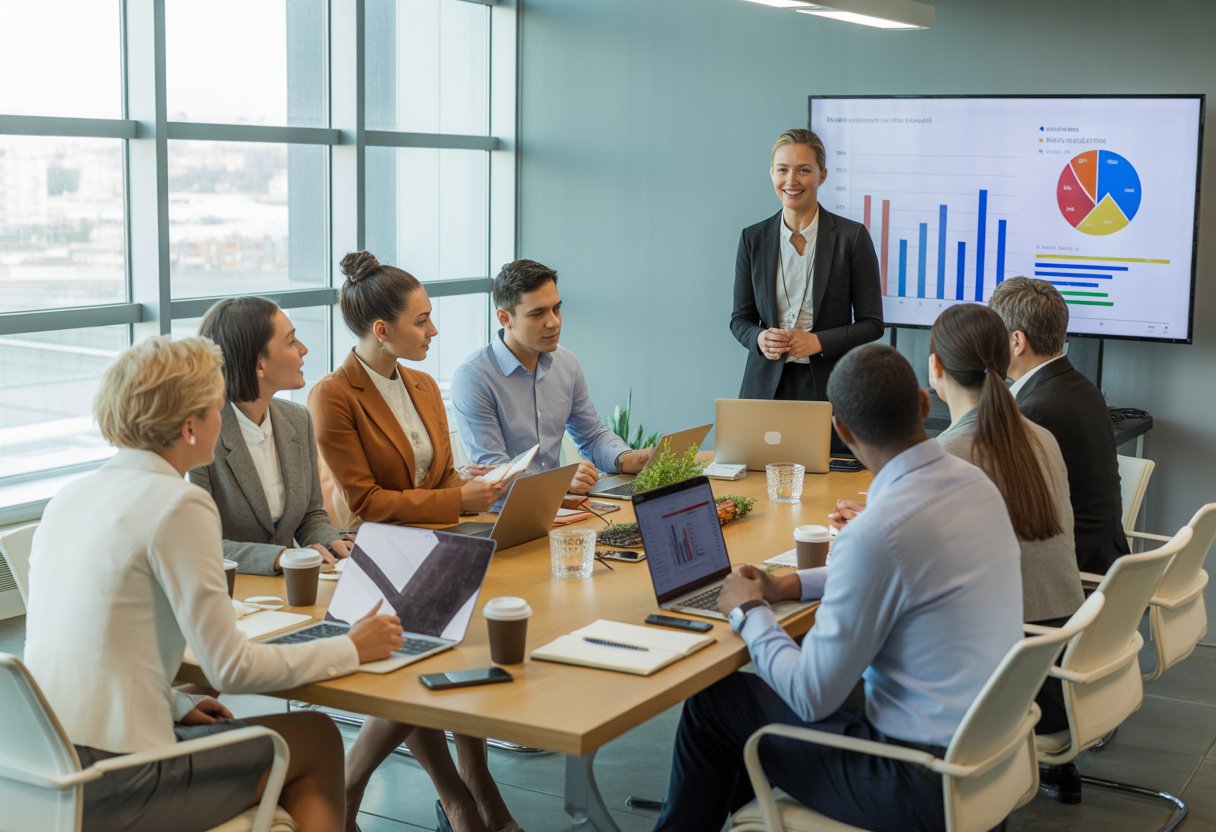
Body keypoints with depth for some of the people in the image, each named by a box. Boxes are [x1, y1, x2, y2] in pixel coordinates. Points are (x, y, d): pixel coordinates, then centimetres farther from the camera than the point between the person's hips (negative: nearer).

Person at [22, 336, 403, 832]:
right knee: (317, 741, 10)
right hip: (110, 790, -8)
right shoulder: (180, 505, -15)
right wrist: (352, 649, -1)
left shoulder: (70, 497, 9)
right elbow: (230, 668, -13)